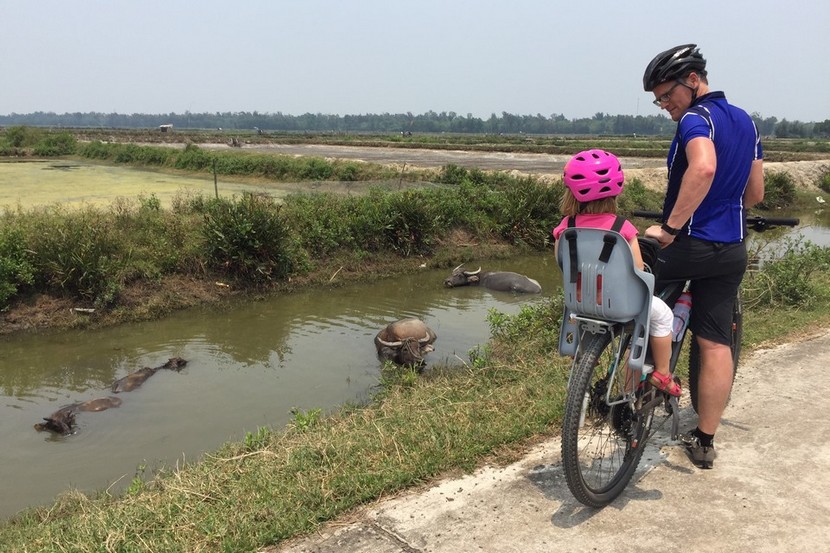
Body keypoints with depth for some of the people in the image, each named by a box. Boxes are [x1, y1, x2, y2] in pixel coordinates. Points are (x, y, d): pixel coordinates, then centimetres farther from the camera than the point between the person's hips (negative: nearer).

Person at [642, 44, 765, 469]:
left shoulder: (696, 119, -12)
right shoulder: (746, 122, 15)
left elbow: (704, 168, -34)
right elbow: (755, 194, 19)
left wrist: (671, 227, -31)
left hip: (688, 244, -8)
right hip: (732, 251, 8)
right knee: (716, 344, 9)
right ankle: (704, 442, 17)